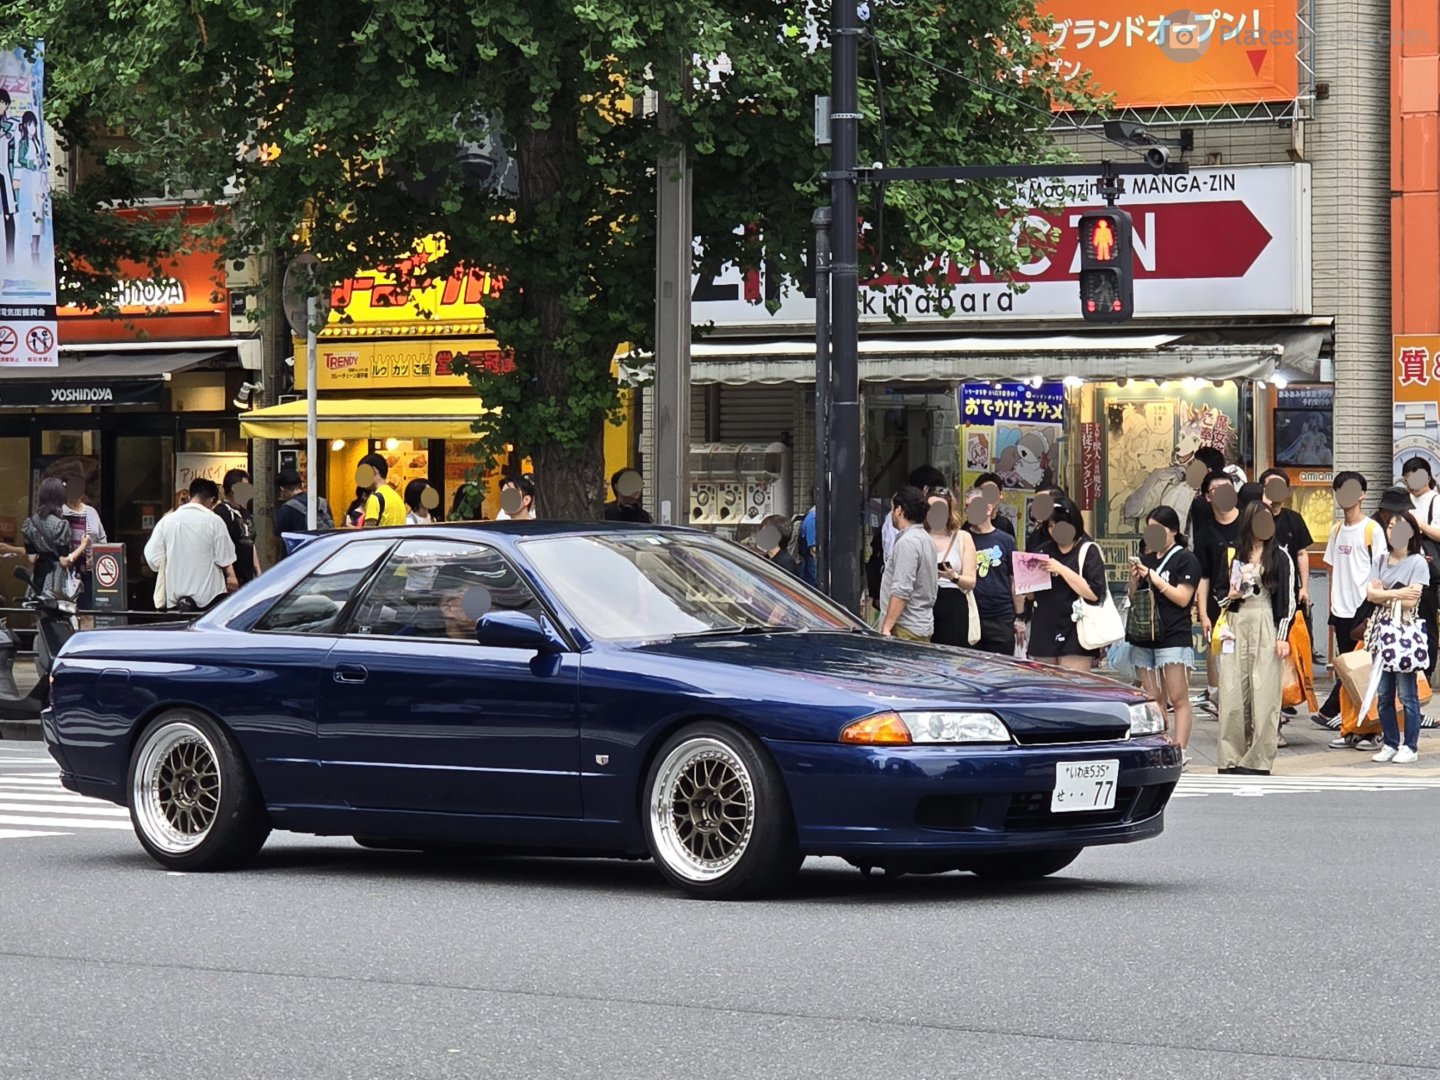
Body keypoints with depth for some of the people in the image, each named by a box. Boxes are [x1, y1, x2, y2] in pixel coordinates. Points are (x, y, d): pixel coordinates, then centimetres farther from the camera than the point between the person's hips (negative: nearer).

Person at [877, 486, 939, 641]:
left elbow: (901, 591, -21)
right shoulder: (925, 538, 17)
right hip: (924, 624, 10)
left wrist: (886, 628, -21)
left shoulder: (907, 542, -14)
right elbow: (933, 586, 23)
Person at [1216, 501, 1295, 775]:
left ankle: (1258, 760, -1)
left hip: (1267, 628, -3)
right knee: (1233, 693, -2)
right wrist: (1229, 596, -3)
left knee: (1263, 693, -5)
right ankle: (1231, 759, 3)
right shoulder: (1233, 555, 11)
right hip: (1236, 626, 3)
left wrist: (1283, 637, -6)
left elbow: (1288, 600, 1)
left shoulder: (1279, 558, 4)